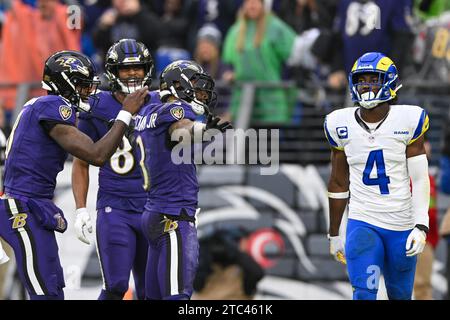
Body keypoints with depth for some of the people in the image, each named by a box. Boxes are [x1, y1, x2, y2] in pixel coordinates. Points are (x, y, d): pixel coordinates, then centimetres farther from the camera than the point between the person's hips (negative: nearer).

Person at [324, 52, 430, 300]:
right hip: (363, 223, 0)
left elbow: (420, 180, -4)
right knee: (364, 294, -17)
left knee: (400, 295, 10)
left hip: (402, 226, 0)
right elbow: (338, 183, 11)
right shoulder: (341, 125, 1)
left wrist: (421, 227, -13)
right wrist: (333, 233, 15)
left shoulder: (408, 121, -5)